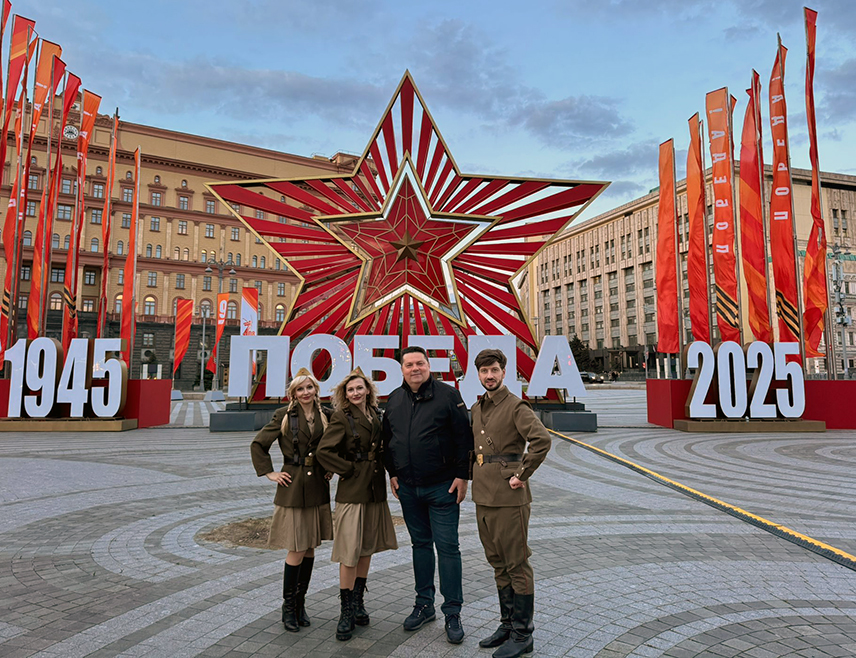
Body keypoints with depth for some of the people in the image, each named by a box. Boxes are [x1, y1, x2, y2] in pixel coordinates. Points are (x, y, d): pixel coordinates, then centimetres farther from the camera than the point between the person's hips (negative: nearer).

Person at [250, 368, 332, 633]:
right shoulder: (284, 415, -5)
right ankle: (288, 607, 17)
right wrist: (269, 473, -1)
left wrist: (330, 469, 8)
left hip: (318, 488, 4)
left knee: (310, 548, 11)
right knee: (297, 550, -2)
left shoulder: (326, 416, 4)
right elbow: (258, 444, 3)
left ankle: (300, 604, 27)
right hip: (292, 486, -3)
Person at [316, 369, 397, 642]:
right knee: (349, 553, -2)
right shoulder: (341, 418, -10)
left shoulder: (375, 415, 8)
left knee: (367, 548, 15)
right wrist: (348, 469, -12)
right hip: (351, 491, -6)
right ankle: (347, 612, 11)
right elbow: (323, 451, -16)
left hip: (375, 490, 6)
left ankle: (358, 602, 30)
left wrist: (380, 471, 7)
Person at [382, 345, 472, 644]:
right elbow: (387, 439, 15)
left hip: (442, 486, -5)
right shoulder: (394, 400, 6)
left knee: (447, 547, 0)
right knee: (420, 544, 16)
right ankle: (424, 605, 30)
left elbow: (464, 437, -9)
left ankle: (452, 614, 13)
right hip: (408, 487, 5)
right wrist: (392, 473, 10)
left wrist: (462, 476, -11)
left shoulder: (448, 395, -8)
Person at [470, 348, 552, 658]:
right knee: (498, 564, 17)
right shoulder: (476, 408, 13)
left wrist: (521, 475, -19)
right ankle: (508, 624, 31)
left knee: (517, 565, 3)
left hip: (508, 497, -8)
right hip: (483, 496, 8)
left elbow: (542, 440, -23)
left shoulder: (516, 406, -11)